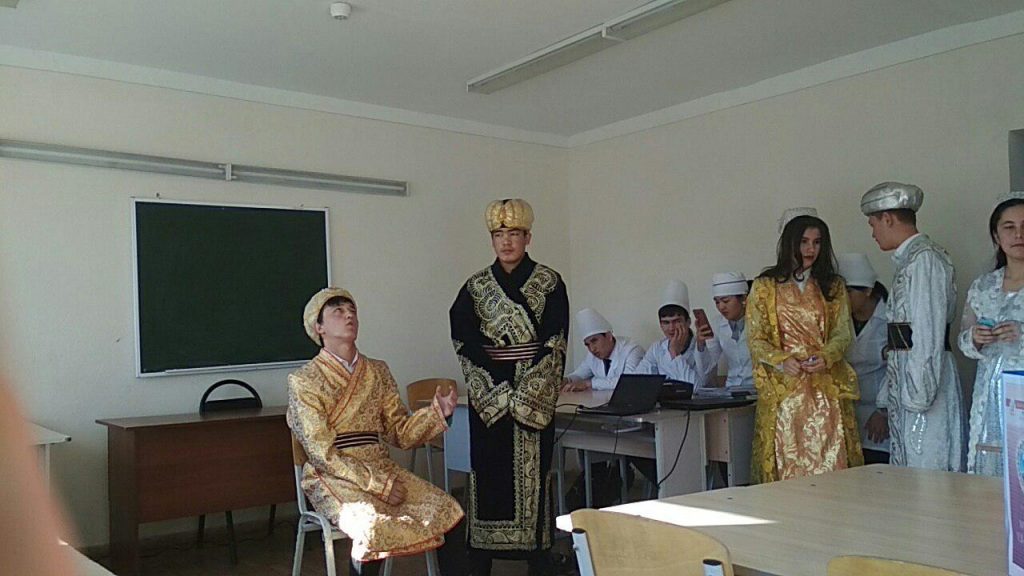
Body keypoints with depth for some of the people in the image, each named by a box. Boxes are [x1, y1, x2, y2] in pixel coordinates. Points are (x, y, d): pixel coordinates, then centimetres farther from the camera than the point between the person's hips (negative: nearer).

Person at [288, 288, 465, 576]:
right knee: (373, 529, -33)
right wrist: (380, 485, -18)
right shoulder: (303, 380, -5)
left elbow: (400, 432, 8)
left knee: (448, 513, -15)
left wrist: (438, 412, -11)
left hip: (383, 469, 5)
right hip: (334, 478, -5)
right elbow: (323, 454, -11)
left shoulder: (377, 371, 10)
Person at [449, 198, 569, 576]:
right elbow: (464, 340, 0)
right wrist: (498, 390, -11)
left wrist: (524, 395, -12)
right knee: (488, 470, 3)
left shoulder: (550, 283, 1)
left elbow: (554, 343, -5)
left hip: (535, 395, -1)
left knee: (533, 470, 1)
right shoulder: (475, 287, 7)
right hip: (488, 393, 2)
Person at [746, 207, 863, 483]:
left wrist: (826, 357, -14)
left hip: (827, 387, 2)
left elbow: (843, 333, 6)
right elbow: (755, 340, 2)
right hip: (782, 389, -2)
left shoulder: (833, 286, 13)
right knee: (786, 464, -2)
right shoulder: (765, 286, 5)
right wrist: (782, 361, -16)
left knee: (830, 460, -2)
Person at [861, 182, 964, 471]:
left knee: (926, 465, -5)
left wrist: (917, 391, -20)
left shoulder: (925, 258, -10)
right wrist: (887, 396, 19)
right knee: (906, 466, 12)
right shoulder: (909, 260, 18)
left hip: (922, 376, -9)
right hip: (904, 379, 9)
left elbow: (929, 331, -18)